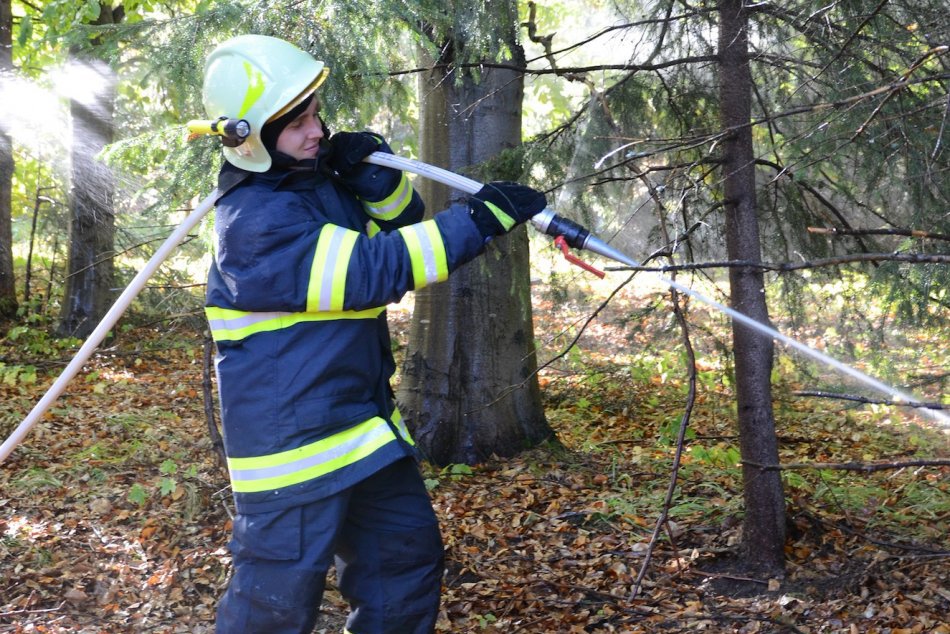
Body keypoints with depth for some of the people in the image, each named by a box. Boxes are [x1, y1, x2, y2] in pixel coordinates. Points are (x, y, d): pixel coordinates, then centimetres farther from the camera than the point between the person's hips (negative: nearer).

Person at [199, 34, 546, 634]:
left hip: (367, 422, 9)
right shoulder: (254, 223, -22)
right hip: (293, 442, -9)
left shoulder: (324, 175, 5)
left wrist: (376, 175, -11)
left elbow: (401, 222, 11)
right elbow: (373, 271, -27)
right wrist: (478, 219, -27)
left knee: (408, 560, 18)